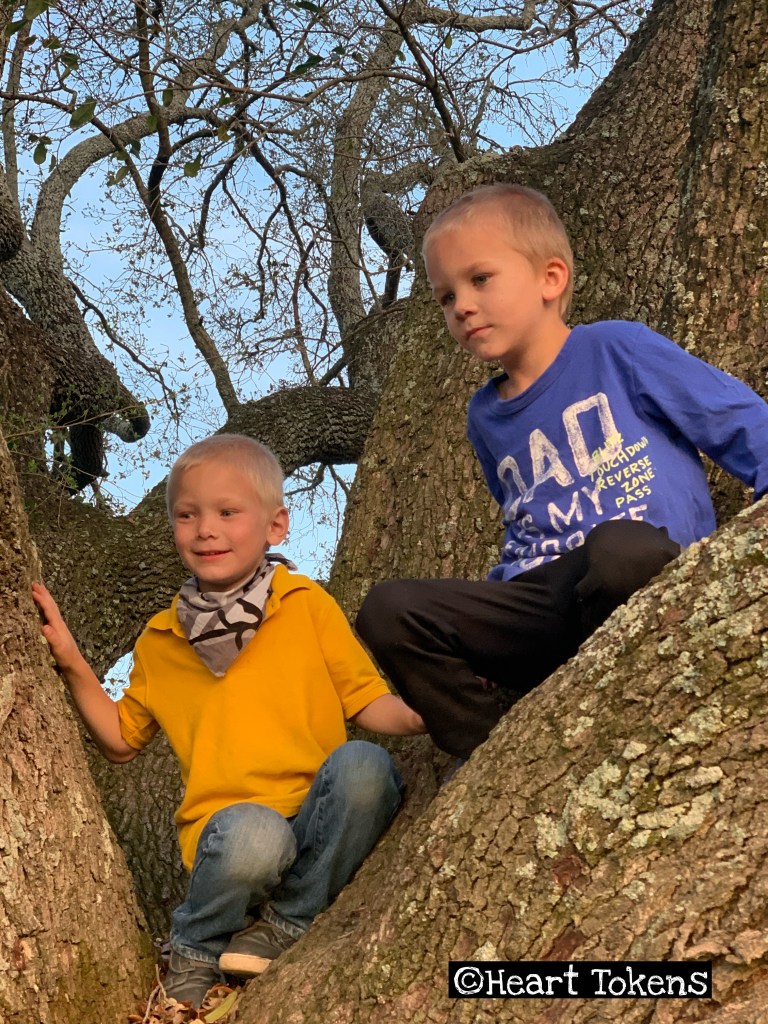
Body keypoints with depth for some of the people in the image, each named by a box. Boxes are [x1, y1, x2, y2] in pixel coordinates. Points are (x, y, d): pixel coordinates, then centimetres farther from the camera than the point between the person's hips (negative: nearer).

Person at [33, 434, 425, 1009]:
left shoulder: (308, 606, 6)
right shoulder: (160, 642, 13)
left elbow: (366, 702, 3)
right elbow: (121, 741, 21)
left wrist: (420, 715, -18)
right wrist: (73, 666, 9)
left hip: (322, 826, 1)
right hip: (229, 829, 0)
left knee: (364, 765, -32)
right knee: (252, 837, -37)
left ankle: (291, 921, -10)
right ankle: (197, 951, -3)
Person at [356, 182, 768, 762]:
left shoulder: (618, 350, 1)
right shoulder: (486, 417, 19)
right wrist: (487, 634, 18)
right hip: (552, 612, 5)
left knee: (617, 548, -40)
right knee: (389, 612, -14)